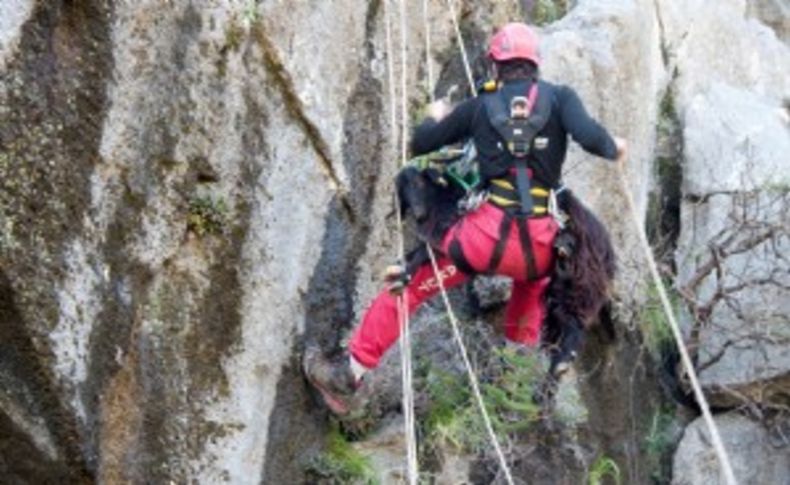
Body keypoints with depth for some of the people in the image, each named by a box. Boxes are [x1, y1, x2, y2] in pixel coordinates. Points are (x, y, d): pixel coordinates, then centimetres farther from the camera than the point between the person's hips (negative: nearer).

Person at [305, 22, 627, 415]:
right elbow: (590, 137, -9)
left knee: (409, 287, 13)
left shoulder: (479, 106, 11)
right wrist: (614, 149, 14)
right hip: (541, 246, 2)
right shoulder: (560, 97, 8)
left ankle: (350, 374, 8)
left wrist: (435, 118, 40)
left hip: (489, 233, -2)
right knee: (532, 280, 38)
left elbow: (419, 144, 18)